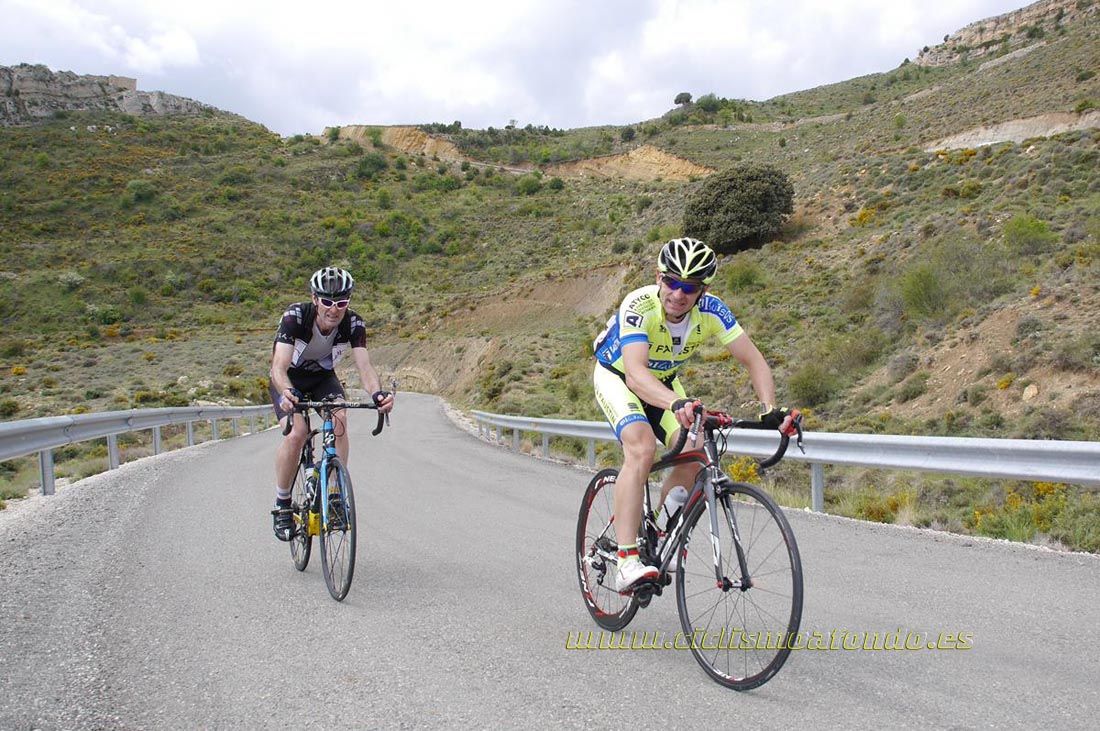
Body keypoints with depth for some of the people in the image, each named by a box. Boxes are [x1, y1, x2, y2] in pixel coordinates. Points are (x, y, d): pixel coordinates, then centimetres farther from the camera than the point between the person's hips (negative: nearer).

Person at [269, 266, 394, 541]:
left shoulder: (354, 324, -24)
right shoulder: (295, 316, -33)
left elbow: (364, 366, -32)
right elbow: (279, 366, -41)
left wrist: (377, 392, -54)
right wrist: (286, 393, -62)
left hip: (323, 377, 2)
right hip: (289, 379, -2)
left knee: (339, 422, -26)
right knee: (296, 434, -24)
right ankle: (282, 505, -5)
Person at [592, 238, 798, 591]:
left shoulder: (711, 311, -23)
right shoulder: (639, 307, -36)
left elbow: (754, 360, -21)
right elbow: (636, 375, -49)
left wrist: (770, 409, -38)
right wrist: (678, 404, -67)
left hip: (664, 381, 5)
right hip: (616, 376, -5)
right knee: (642, 447, -30)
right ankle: (626, 562, -31)